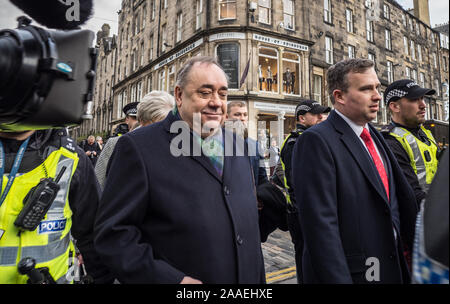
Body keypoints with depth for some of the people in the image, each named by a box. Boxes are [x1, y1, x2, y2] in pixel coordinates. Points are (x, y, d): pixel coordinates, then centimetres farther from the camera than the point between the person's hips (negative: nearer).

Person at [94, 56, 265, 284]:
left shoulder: (237, 145, 2)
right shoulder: (140, 147, -15)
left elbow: (249, 223, 8)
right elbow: (112, 232, -16)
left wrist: (260, 279, 9)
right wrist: (174, 280, -22)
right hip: (181, 278, -5)